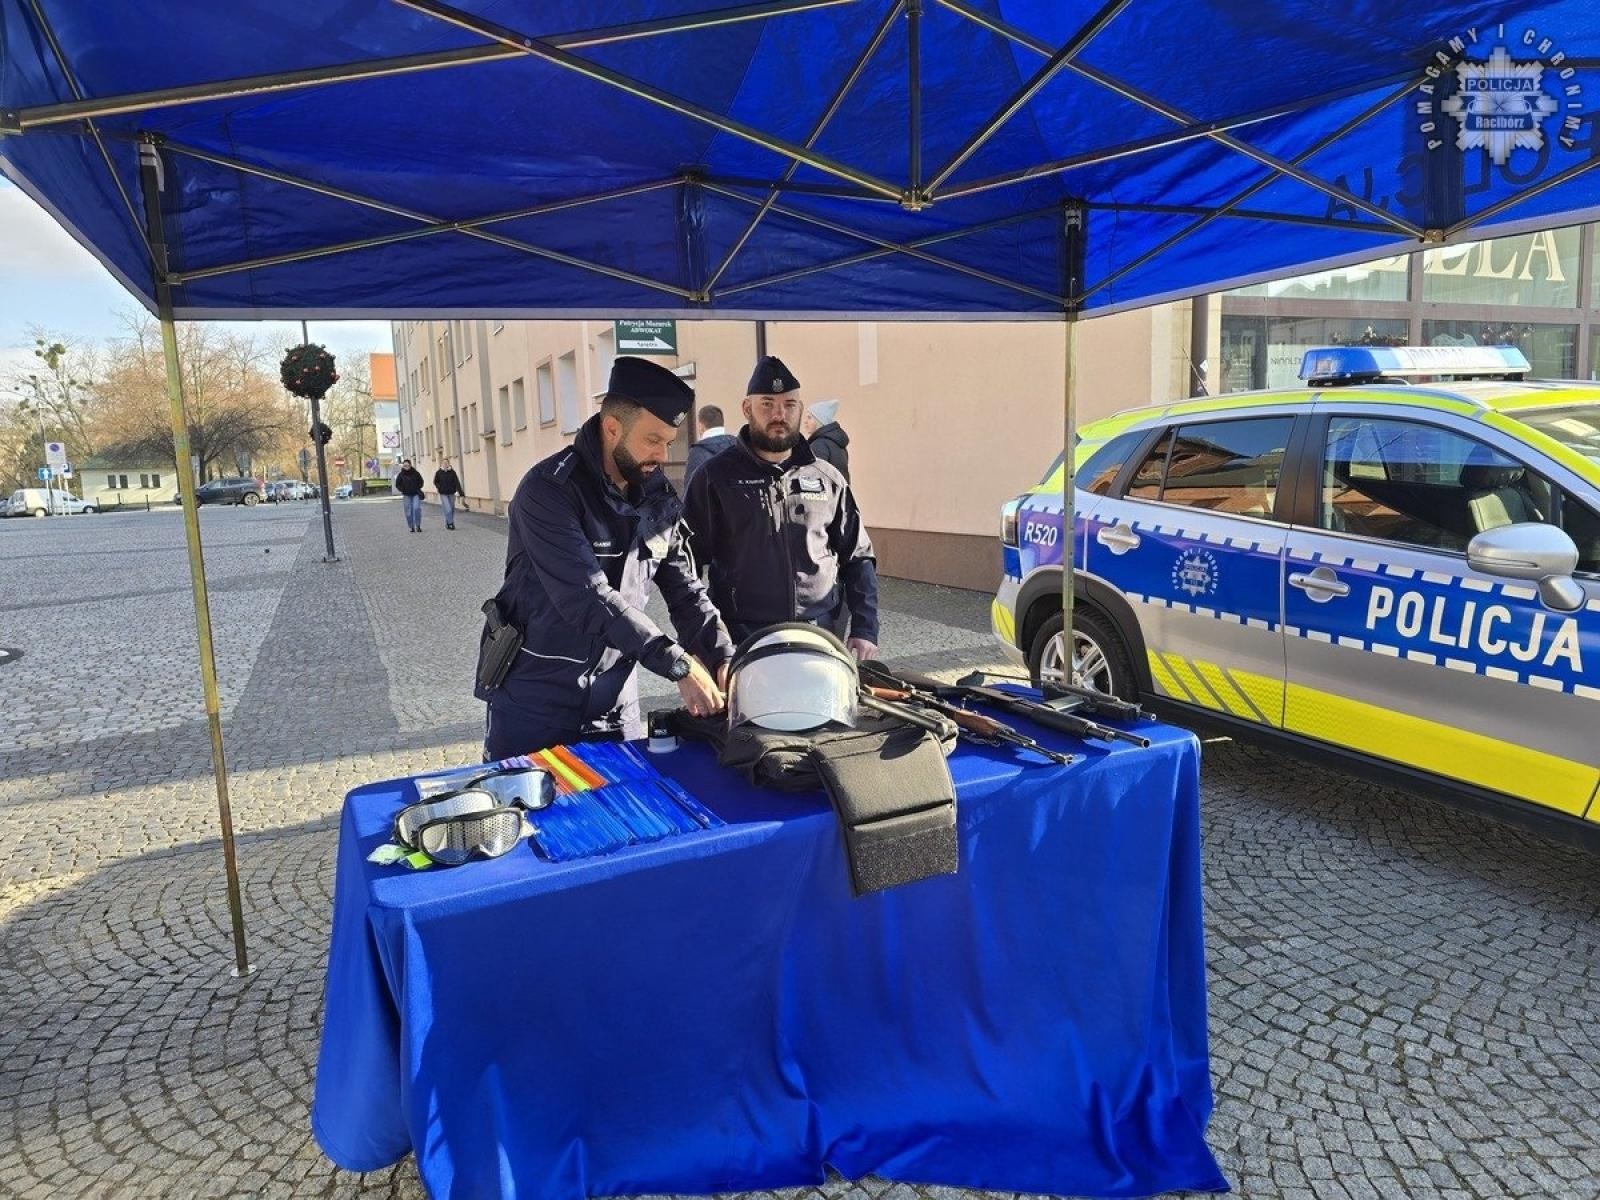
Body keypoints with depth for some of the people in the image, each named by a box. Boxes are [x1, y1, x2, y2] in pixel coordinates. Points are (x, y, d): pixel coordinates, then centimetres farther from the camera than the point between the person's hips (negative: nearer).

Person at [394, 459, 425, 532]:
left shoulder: (415, 473, 0)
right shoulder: (401, 475, 1)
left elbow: (421, 481, 11)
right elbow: (397, 484, 10)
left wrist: (418, 488, -2)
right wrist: (402, 490, -4)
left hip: (416, 494, -1)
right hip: (407, 495, 1)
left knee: (417, 508, -16)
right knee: (408, 511, 1)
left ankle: (418, 526, -4)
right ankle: (412, 527, 10)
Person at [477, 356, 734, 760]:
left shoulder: (659, 497, 1)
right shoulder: (549, 489, -18)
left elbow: (685, 589, 4)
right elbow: (587, 597, -27)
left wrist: (723, 658, -12)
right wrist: (678, 665, -30)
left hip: (615, 701, 5)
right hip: (535, 701, -5)